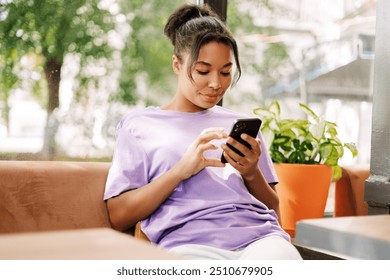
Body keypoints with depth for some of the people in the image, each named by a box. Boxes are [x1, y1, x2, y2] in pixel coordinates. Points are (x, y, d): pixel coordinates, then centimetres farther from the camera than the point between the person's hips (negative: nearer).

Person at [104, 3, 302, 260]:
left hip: (259, 235, 3)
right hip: (189, 242, -2)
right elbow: (118, 216, 4)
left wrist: (251, 172, 0)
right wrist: (182, 169, -9)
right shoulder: (139, 124, 14)